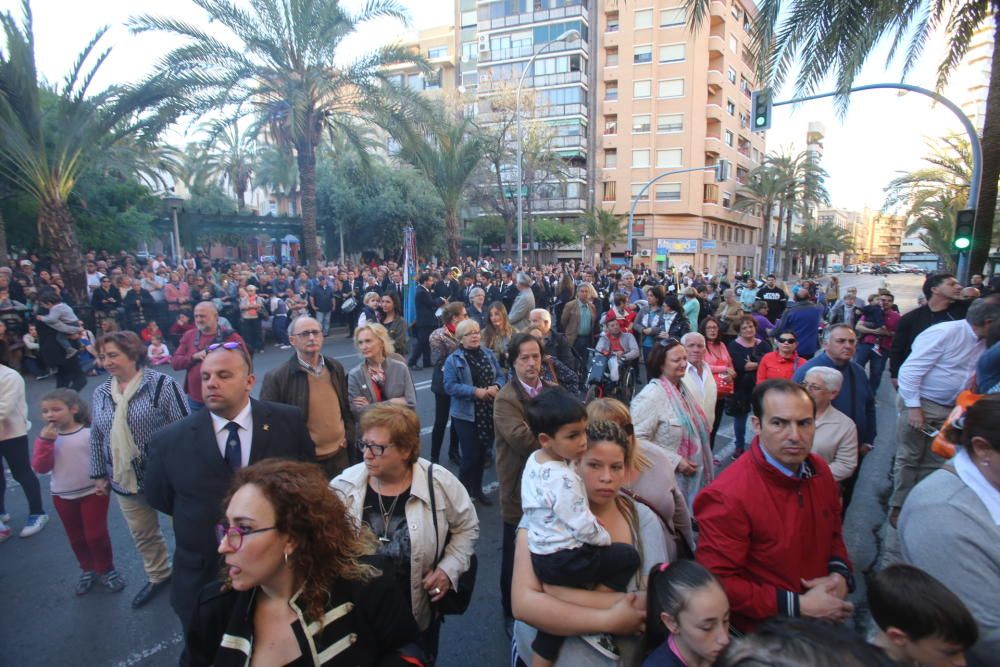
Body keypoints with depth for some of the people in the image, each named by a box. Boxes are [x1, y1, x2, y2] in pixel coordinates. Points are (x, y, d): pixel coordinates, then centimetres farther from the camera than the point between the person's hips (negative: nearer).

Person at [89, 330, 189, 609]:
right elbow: (97, 436, 12)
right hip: (125, 480, 6)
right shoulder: (101, 393, 3)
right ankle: (158, 576, 43)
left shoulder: (161, 384, -16)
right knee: (142, 533, 20)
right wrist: (100, 474, 14)